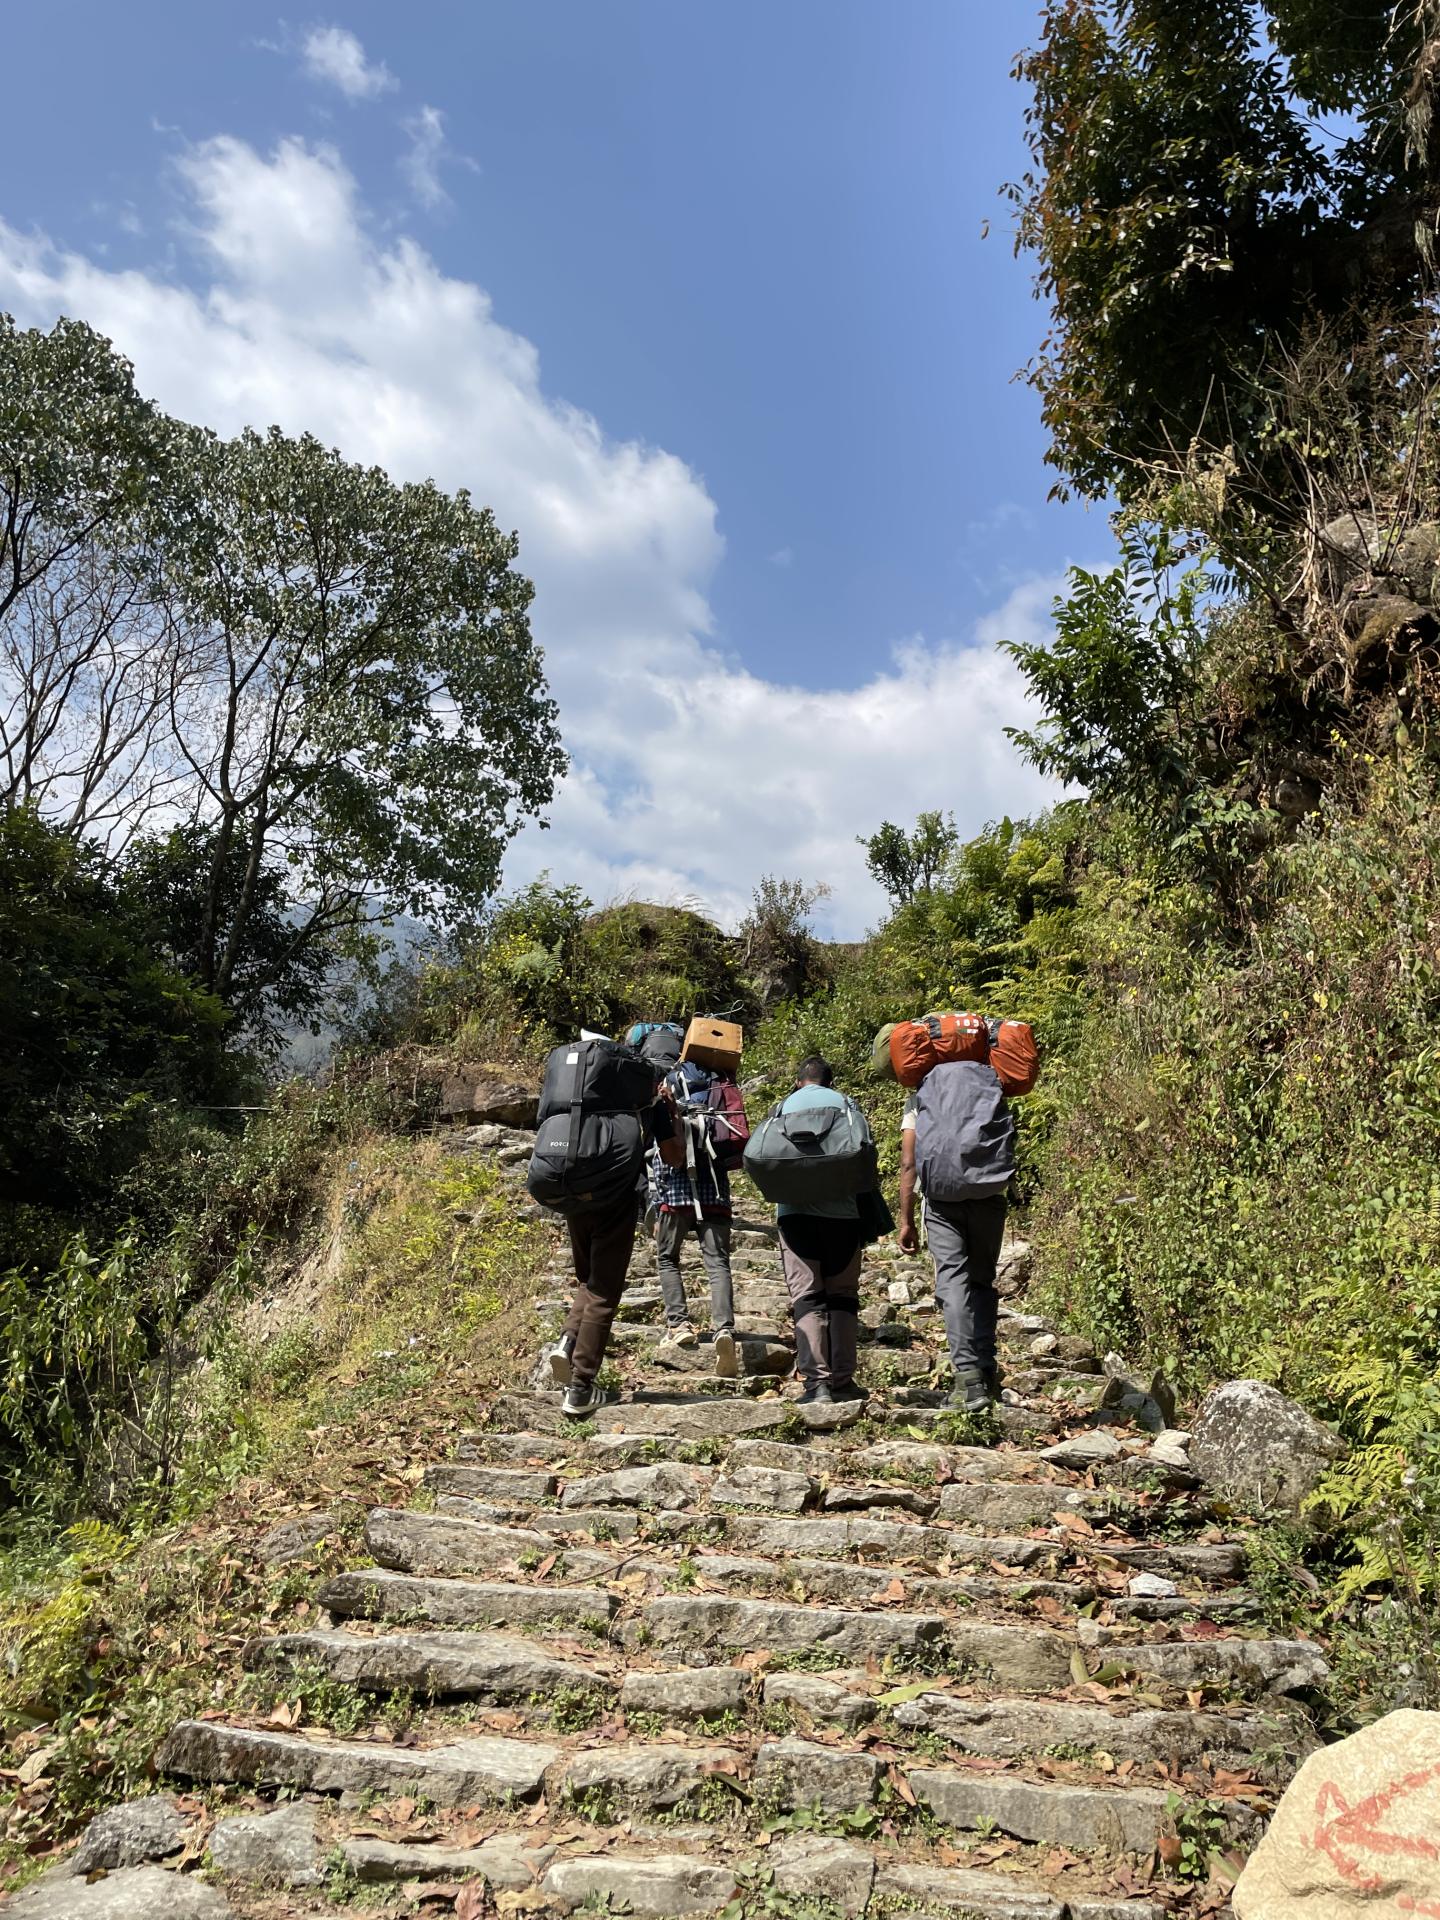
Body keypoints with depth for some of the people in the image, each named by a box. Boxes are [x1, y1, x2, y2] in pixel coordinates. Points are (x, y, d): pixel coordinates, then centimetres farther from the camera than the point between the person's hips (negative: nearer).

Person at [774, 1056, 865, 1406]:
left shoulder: (784, 1105, 15)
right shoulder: (842, 1102, 12)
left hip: (795, 1209, 0)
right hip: (841, 1209, 0)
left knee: (806, 1295, -1)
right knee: (842, 1295, 8)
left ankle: (816, 1381, -9)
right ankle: (842, 1381, 6)